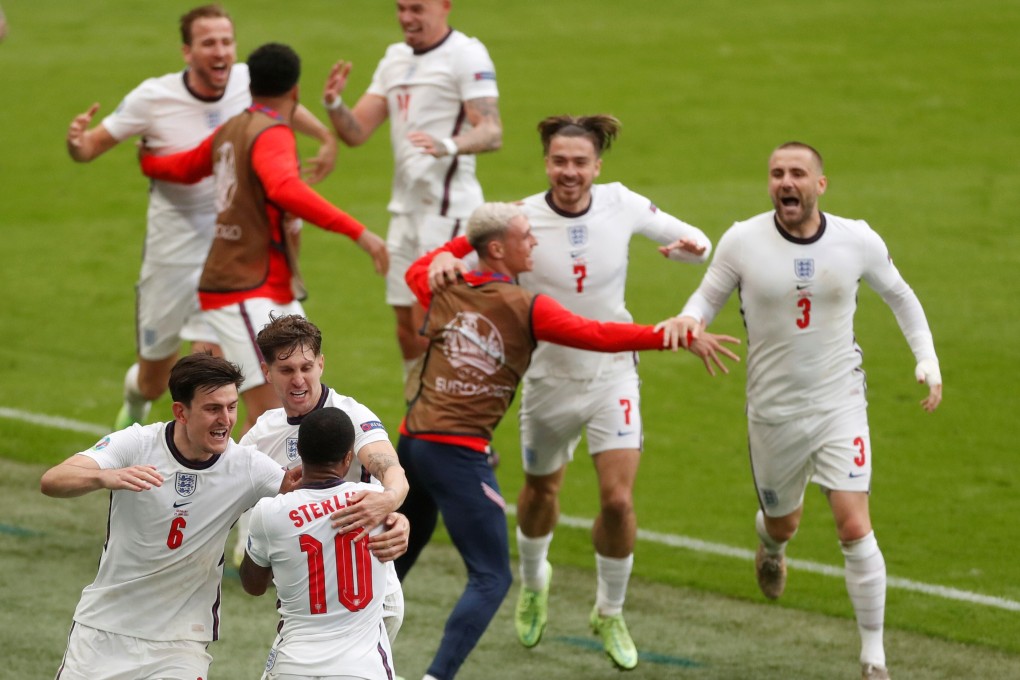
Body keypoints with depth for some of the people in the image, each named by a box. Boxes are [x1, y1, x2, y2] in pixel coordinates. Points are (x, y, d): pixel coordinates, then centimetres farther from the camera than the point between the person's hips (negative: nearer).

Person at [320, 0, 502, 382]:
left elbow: (491, 133, -19)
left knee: (429, 324, -13)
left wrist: (447, 145, -38)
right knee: (407, 330, 10)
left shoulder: (466, 55, -8)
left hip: (447, 208, -8)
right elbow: (356, 132, 14)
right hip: (405, 206, 8)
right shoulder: (395, 58, 16)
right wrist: (334, 104, -7)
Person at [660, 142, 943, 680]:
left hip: (840, 406, -1)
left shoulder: (858, 241, -8)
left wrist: (927, 359, 2)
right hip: (773, 410, 1)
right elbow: (709, 296, 2)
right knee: (783, 522, 17)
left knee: (854, 529, -12)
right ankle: (769, 542, 59)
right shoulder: (742, 242, -11)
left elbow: (899, 295, 10)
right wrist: (689, 318, -21)